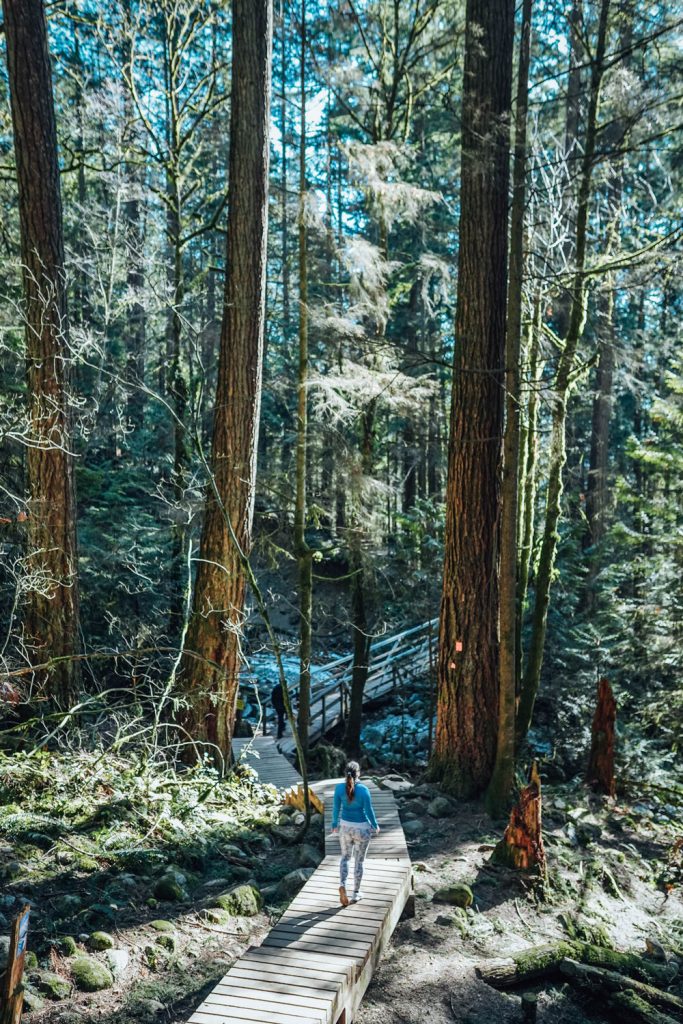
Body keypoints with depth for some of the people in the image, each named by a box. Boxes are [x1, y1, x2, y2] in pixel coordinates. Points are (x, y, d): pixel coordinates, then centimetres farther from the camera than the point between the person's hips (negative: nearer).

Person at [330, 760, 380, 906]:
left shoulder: (339, 787, -11)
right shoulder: (363, 789, -19)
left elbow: (336, 808, -3)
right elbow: (369, 811, -12)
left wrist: (334, 824, 14)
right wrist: (375, 826, 6)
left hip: (345, 827, 2)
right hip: (362, 828, -2)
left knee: (345, 857, 20)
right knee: (359, 861, 14)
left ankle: (342, 884, -3)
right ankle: (356, 893, 21)